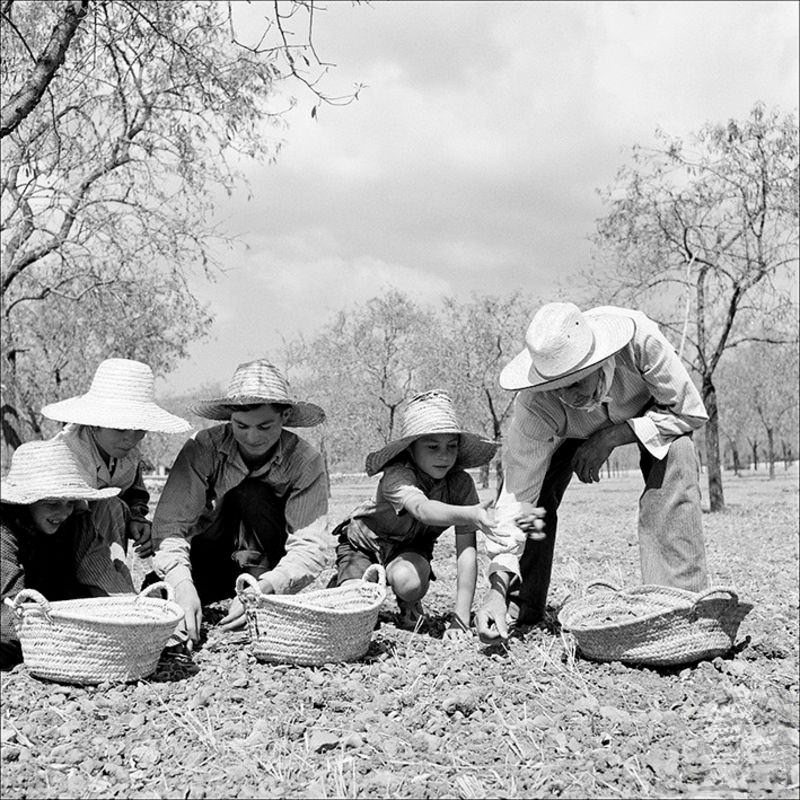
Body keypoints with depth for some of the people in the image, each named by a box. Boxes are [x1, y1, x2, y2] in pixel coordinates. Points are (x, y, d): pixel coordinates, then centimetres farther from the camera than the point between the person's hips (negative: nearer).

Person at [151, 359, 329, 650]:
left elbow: (311, 547, -26)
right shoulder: (203, 448, -19)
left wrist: (262, 589, -44)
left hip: (270, 567, 0)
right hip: (211, 559, 0)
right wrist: (182, 586, -46)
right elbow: (169, 524, -27)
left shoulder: (305, 461, -19)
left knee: (250, 493, -28)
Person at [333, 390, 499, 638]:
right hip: (364, 542, -1)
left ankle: (410, 604, 3)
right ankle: (344, 584, 16)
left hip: (411, 547, 1)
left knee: (408, 580, -35)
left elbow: (466, 551, -27)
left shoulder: (461, 483, -24)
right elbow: (423, 510, -57)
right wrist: (470, 514, -77)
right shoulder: (397, 475, -35)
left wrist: (460, 619, -34)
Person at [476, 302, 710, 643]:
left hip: (651, 405, -1)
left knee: (674, 471, -29)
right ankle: (520, 609, 1)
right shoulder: (534, 406, -39)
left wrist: (611, 437, -38)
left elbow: (690, 412, -29)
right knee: (535, 492, -18)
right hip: (572, 428, 1)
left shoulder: (639, 337, -44)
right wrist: (497, 590, -45)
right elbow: (516, 495, -36)